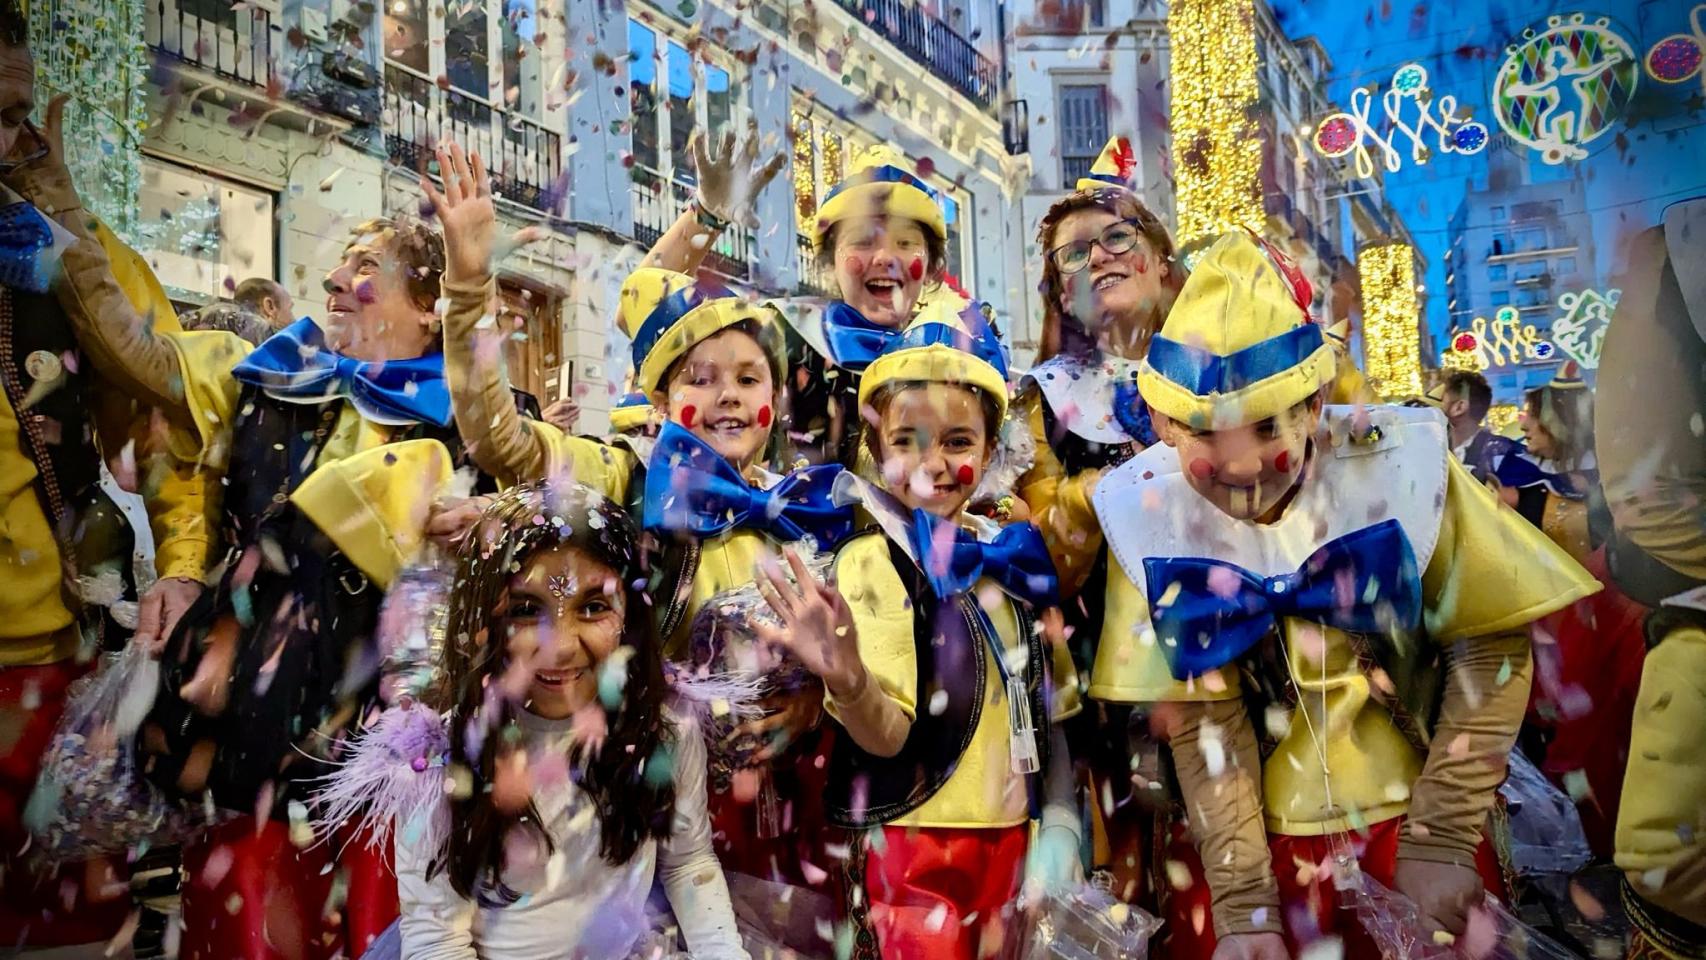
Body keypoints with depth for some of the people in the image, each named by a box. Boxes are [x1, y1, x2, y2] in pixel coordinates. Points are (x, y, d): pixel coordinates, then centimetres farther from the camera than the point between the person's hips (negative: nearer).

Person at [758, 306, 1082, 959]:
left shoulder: (1012, 556, 5)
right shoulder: (870, 562, -12)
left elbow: (1049, 710, 12)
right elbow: (886, 733, -23)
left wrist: (1060, 826, 3)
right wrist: (848, 681, -43)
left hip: (1010, 840, 6)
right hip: (913, 842, -5)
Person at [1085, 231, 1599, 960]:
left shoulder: (1399, 466, -17)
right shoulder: (1153, 513, -16)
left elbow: (1492, 645, -8)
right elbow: (1201, 720, -13)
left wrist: (1441, 836, -9)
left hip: (1407, 817, 0)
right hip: (1245, 840, 0)